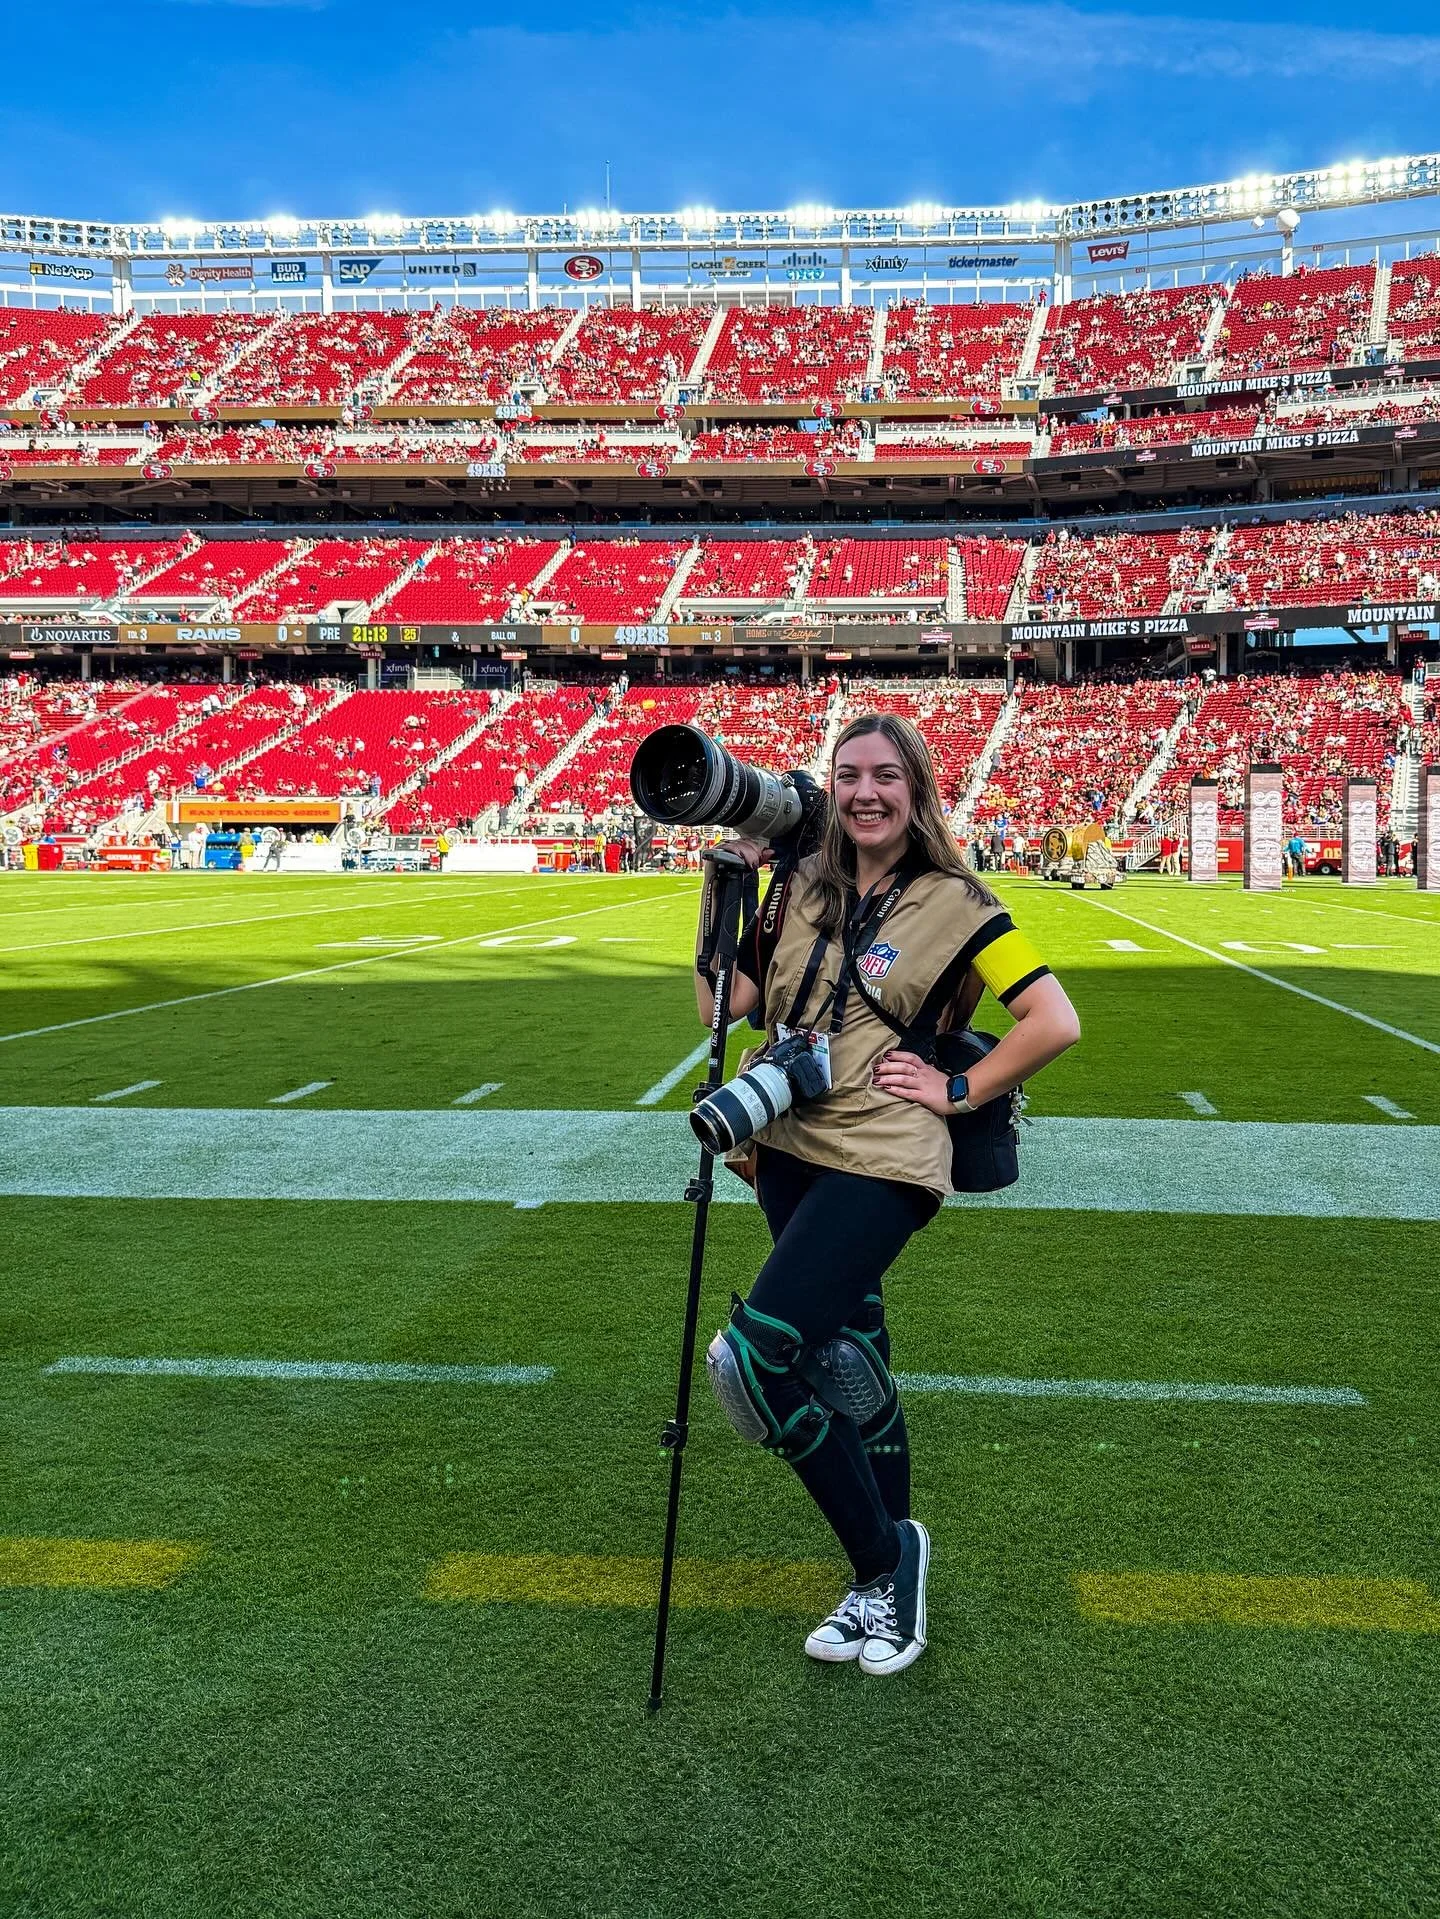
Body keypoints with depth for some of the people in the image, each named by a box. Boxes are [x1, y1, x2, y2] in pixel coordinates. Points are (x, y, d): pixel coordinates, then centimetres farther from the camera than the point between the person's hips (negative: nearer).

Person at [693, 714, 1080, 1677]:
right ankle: (886, 1584, 32)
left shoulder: (953, 901, -5)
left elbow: (1056, 1022, -10)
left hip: (880, 1163, -6)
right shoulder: (805, 892, 10)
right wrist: (724, 889, 0)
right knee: (854, 1371, 15)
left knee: (755, 1356, -17)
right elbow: (722, 1005, 6)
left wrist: (959, 1089, -9)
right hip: (790, 1153, 6)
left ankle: (883, 1558, 3)